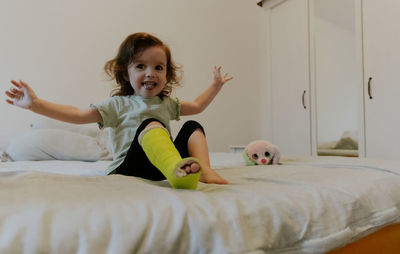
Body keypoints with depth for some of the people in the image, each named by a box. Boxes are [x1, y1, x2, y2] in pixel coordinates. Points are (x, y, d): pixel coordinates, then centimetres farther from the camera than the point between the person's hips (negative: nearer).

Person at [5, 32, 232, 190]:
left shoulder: (165, 103, 22)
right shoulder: (119, 105, 7)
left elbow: (197, 106, 37)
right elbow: (79, 115, -1)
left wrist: (216, 85, 35)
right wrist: (35, 103, -9)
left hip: (162, 162, 5)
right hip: (128, 168, -5)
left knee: (193, 127, -9)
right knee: (151, 124, -30)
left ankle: (205, 170, -33)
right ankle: (175, 168, -58)